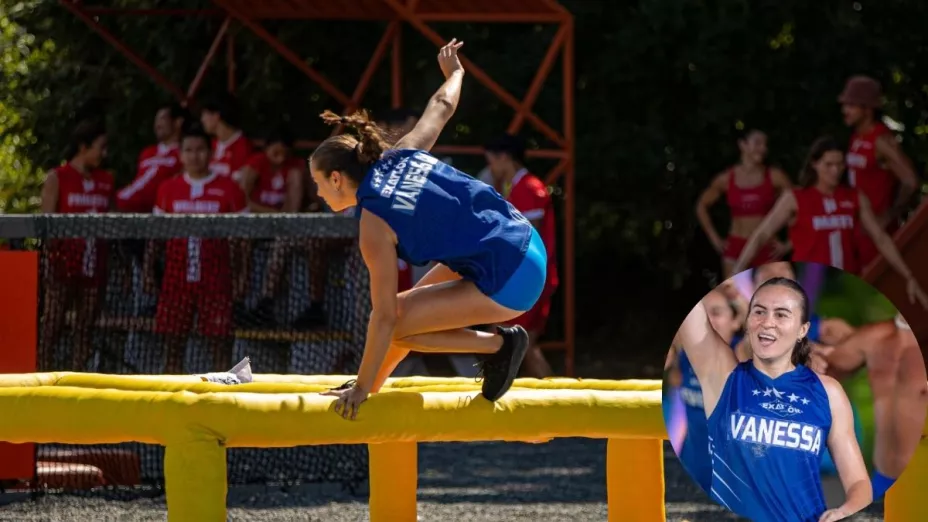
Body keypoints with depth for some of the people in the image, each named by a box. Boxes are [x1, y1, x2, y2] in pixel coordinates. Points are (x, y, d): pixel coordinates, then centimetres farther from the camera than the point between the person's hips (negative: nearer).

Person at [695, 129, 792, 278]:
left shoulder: (775, 177, -2)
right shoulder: (726, 179, 3)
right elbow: (702, 206, 17)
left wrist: (789, 244, -3)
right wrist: (715, 239, 11)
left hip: (766, 249, -1)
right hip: (736, 249, 1)